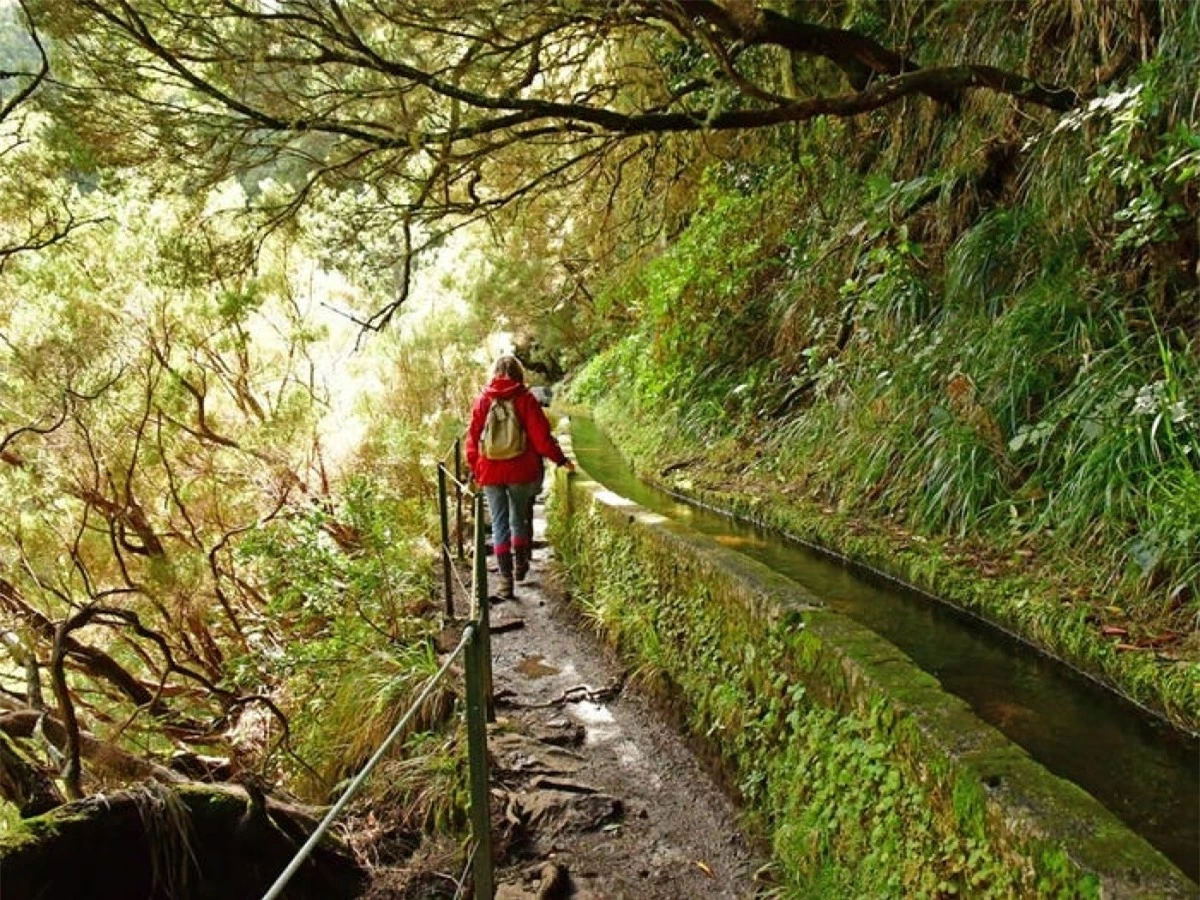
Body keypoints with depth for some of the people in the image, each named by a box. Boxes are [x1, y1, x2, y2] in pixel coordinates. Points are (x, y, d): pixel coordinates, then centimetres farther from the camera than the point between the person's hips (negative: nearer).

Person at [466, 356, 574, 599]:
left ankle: (506, 579, 3)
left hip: (490, 472, 1)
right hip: (521, 471, 0)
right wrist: (561, 460, 3)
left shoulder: (482, 400, 0)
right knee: (519, 518, 19)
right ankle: (520, 566, 31)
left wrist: (475, 469, 13)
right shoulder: (526, 399, -5)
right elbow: (541, 437, -7)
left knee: (499, 524, 5)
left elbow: (472, 438, 3)